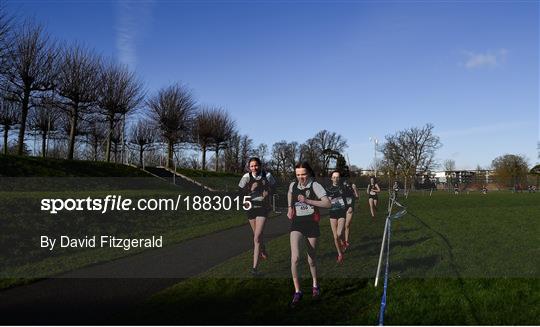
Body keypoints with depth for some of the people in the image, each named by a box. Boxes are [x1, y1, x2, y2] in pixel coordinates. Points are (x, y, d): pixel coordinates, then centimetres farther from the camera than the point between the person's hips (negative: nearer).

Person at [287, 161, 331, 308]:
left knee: (311, 259, 12)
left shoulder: (315, 186, -12)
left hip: (311, 225, -2)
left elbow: (328, 203, -23)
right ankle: (297, 291, -3)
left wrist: (307, 201, -27)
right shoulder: (293, 185, 2)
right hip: (296, 224, 2)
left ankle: (315, 285, 39)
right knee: (295, 258, -16)